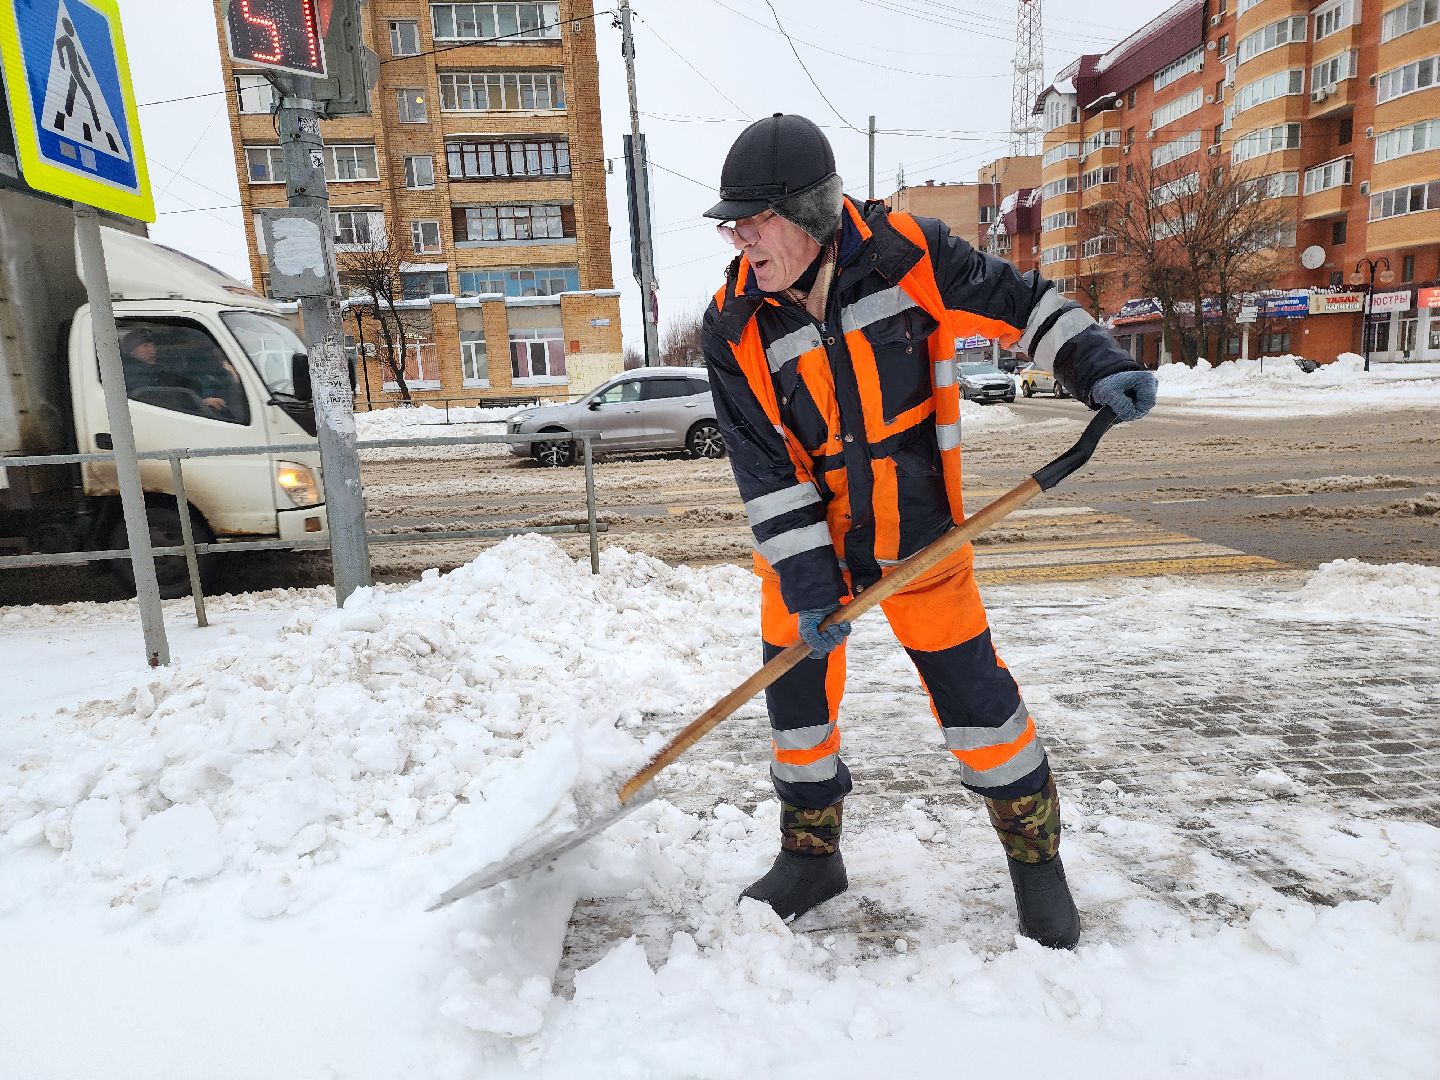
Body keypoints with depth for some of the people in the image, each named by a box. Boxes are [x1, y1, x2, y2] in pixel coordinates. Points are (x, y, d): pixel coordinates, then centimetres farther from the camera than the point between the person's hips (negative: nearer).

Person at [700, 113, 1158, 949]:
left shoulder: (907, 253, -14)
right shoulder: (735, 326, -11)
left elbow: (1017, 301, 0)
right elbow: (765, 470, -13)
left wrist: (1097, 366, -13)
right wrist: (805, 583, -17)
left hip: (917, 535, -1)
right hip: (805, 540, 2)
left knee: (973, 693, 5)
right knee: (798, 695, 9)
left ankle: (1036, 856, 30)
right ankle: (811, 857, 33)